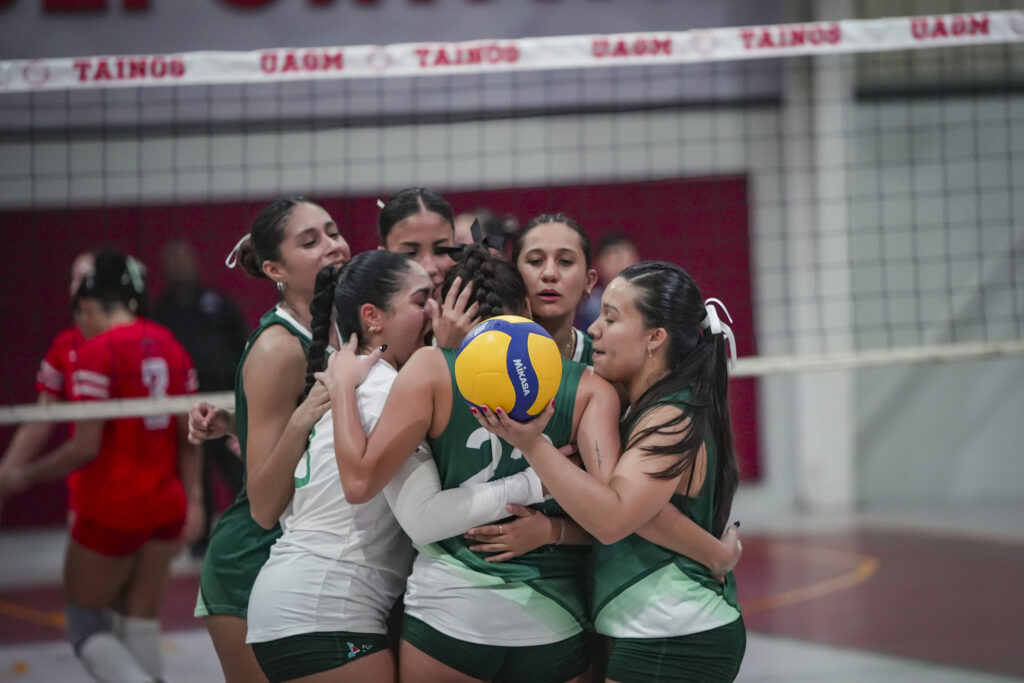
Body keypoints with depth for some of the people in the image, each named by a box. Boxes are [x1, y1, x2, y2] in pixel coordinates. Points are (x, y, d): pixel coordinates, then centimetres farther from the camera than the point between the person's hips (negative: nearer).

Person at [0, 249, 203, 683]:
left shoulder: (96, 353, -15)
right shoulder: (169, 345, 5)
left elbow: (86, 447, -19)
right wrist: (193, 499, 12)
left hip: (111, 511, -6)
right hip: (165, 507, 6)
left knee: (86, 622, 8)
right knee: (141, 624, 14)